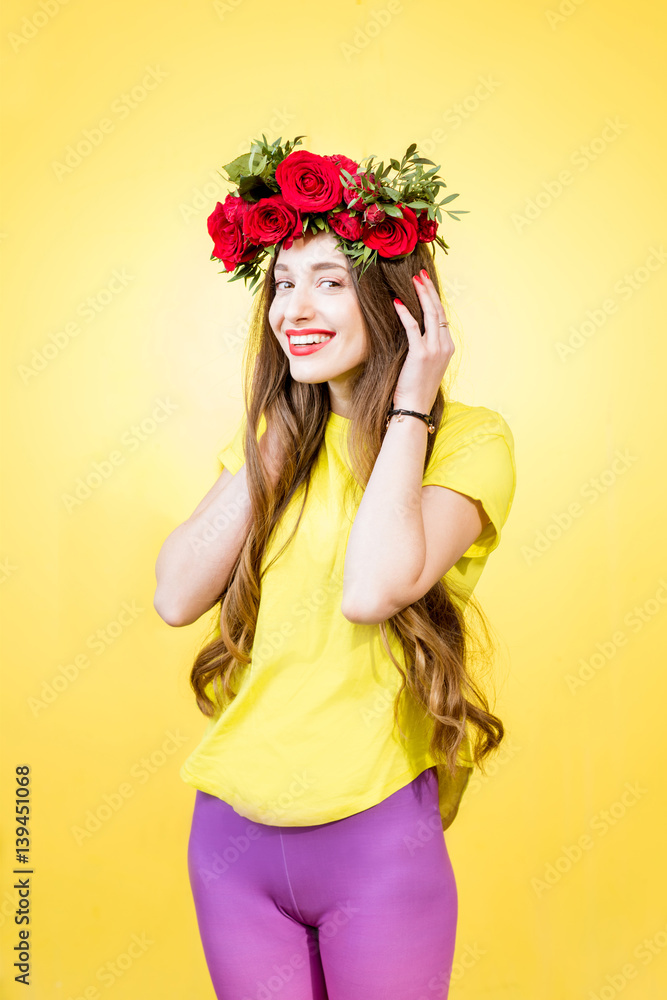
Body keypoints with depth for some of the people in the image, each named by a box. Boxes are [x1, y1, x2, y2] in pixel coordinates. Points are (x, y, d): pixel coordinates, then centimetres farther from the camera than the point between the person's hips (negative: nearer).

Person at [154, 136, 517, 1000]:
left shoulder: (469, 439, -9)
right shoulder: (275, 435, 7)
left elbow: (373, 590, -26)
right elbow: (177, 597, -4)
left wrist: (409, 409, -15)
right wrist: (270, 442, -7)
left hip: (375, 840, -4)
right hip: (231, 833, 5)